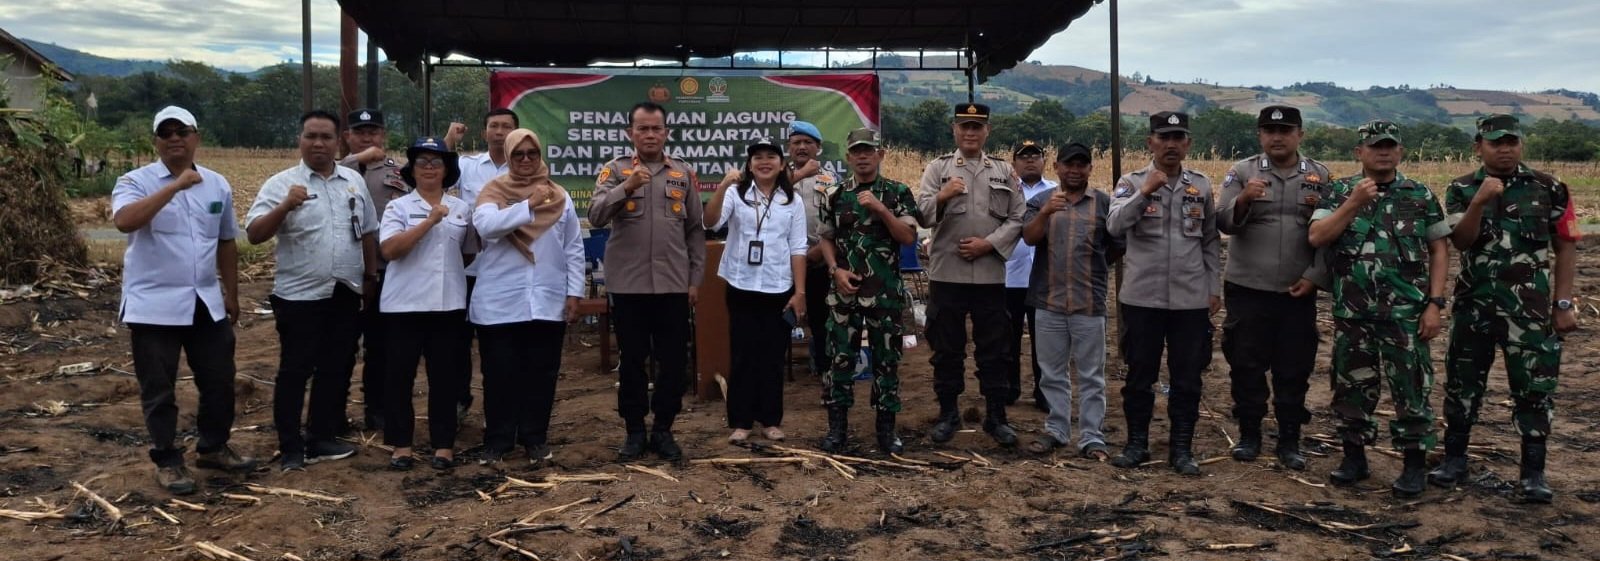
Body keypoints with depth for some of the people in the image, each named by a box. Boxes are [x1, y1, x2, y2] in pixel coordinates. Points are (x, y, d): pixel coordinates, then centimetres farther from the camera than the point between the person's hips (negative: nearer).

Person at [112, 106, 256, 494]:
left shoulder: (217, 185, 7)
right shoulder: (136, 182, -7)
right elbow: (124, 221, -28)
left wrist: (231, 294, 16)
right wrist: (175, 186, -30)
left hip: (206, 303, 5)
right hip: (154, 306, -4)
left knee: (219, 381, 12)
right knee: (159, 390, 5)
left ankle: (214, 447, 31)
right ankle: (167, 461, 19)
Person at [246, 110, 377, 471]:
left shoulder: (354, 181, 9)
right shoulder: (281, 184, -6)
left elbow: (369, 232, 18)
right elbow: (254, 234, -14)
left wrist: (372, 275, 16)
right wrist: (286, 206, -28)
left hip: (346, 294, 5)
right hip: (300, 295, -5)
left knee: (336, 370, 11)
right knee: (295, 372, 2)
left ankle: (321, 439, 24)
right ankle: (291, 448, 11)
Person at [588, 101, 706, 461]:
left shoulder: (684, 174, 8)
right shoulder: (614, 170, 2)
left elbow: (695, 229, 9)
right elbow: (595, 216, -11)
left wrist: (696, 278, 4)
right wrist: (626, 187, -24)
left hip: (673, 283, 2)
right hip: (628, 283, -1)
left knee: (673, 360, 5)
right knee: (632, 359, 7)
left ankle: (663, 429, 19)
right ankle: (634, 430, 20)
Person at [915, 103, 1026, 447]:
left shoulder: (1004, 171, 11)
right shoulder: (937, 168, 5)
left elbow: (1017, 219, 5)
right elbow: (922, 215, -6)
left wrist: (988, 244, -9)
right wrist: (941, 197, -26)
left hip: (991, 275, 1)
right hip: (946, 274, -1)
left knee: (994, 349, 6)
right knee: (947, 348, 6)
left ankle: (996, 417, 16)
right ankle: (948, 415, 18)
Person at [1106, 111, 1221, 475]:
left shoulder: (1202, 185, 7)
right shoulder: (1132, 183, -1)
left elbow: (1210, 241, 12)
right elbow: (1115, 227, -17)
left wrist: (1215, 288, 9)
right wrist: (1144, 192, -25)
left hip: (1191, 300, 2)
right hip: (1141, 297, -2)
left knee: (1187, 379, 7)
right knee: (1140, 375, 8)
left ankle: (1181, 449, 19)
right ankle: (1137, 444, 22)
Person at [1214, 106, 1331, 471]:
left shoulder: (1320, 176, 5)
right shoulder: (1241, 172, 0)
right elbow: (1223, 223, -7)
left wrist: (1314, 276, -5)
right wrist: (1243, 199, -26)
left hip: (1298, 291, 1)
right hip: (1247, 289, -1)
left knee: (1294, 369, 7)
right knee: (1246, 365, 5)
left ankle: (1290, 441, 19)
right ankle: (1249, 435, 20)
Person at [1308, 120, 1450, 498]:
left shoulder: (1420, 196, 4)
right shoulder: (1340, 193, 5)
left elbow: (1439, 250, 4)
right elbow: (1316, 238, -7)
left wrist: (1435, 303, -4)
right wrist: (1353, 203, -16)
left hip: (1405, 314, -1)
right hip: (1352, 313, 1)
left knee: (1411, 389, 1)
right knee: (1352, 387, 9)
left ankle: (1415, 464, 12)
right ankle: (1354, 456, 23)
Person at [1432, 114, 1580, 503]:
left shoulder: (1549, 189, 0)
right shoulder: (1461, 190, 3)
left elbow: (1565, 248, 3)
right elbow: (1460, 241, -9)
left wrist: (1563, 303, -2)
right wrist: (1479, 201, -24)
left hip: (1531, 309, -1)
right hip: (1474, 306, 2)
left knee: (1534, 387, 1)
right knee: (1462, 383, 9)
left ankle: (1533, 472, 11)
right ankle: (1455, 459, 22)